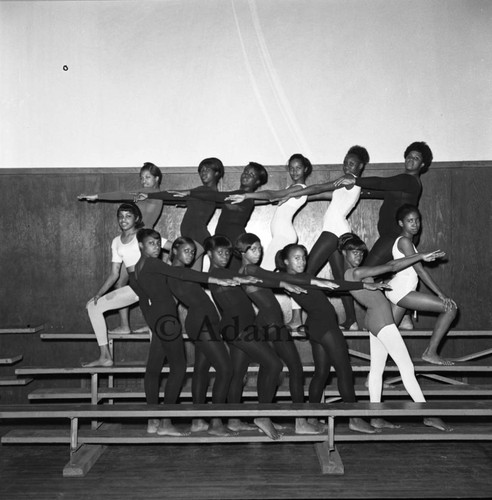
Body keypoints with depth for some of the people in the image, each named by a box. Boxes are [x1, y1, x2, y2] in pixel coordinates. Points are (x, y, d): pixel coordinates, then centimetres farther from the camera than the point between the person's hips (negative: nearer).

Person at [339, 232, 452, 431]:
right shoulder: (357, 272, -18)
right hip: (382, 321, -11)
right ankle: (428, 415, -1)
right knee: (407, 367, -6)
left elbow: (387, 266, 18)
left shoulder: (349, 274, 12)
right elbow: (392, 267, -15)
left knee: (376, 368, 10)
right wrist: (421, 256, -6)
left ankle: (376, 418, 14)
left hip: (374, 321, 11)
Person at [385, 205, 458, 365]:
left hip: (399, 291, 10)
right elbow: (419, 270, -17)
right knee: (450, 308, -11)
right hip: (401, 291, -10)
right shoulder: (404, 241, -12)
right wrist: (441, 294, -17)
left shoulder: (407, 241, 19)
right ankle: (430, 353, -8)